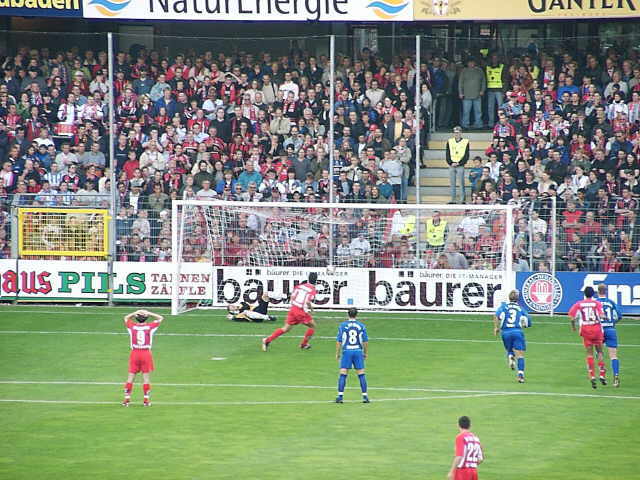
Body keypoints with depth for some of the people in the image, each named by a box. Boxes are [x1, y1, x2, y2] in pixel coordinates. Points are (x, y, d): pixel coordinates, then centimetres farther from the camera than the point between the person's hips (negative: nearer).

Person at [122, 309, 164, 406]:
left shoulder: (132, 326, -1)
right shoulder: (150, 327, -3)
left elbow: (126, 318, 21)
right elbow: (160, 318, 13)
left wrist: (135, 313, 10)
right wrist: (149, 313, 6)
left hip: (134, 353, 1)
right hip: (146, 353, -1)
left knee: (131, 377, 6)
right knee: (146, 377, 4)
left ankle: (127, 399, 6)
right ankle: (146, 400, 6)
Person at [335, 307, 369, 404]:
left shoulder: (342, 325, -1)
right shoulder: (361, 326, 3)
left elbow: (338, 341, 0)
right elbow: (365, 341, 6)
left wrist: (337, 354, 8)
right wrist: (366, 353, 17)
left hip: (347, 351, -1)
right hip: (358, 351, 1)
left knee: (343, 374, 0)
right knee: (361, 374, 6)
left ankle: (340, 396, -5)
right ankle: (365, 396, 6)